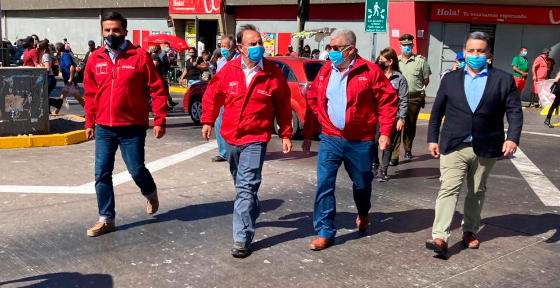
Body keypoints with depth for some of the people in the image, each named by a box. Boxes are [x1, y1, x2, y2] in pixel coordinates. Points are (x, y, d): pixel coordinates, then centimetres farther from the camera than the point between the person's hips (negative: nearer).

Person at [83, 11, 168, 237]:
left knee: (136, 169, 1)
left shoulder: (140, 56, -6)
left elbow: (156, 90, -6)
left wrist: (159, 120, -10)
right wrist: (89, 123, 11)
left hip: (132, 127, -4)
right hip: (103, 128, 4)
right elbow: (90, 94, 12)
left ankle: (150, 193, 36)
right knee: (102, 174, 4)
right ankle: (106, 219, 17)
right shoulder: (95, 59, 5)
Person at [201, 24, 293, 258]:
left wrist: (285, 134, 1)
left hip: (256, 139, -4)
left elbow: (283, 105, 1)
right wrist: (207, 120, 11)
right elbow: (212, 95, 12)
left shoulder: (272, 73, -8)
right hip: (230, 136, 4)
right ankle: (252, 212, 47)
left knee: (246, 187, -12)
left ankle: (242, 239, -9)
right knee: (241, 183, 22)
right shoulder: (228, 71, -3)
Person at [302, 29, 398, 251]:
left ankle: (363, 214, 46)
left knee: (362, 183, 15)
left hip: (360, 141, -2)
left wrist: (385, 132, -12)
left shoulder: (370, 71, -8)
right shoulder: (325, 72, 4)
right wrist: (308, 135, 8)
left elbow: (387, 101, -6)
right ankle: (324, 232, 5)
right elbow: (313, 103, 9)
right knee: (324, 185, -5)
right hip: (330, 139, 2)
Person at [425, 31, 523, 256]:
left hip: (486, 149, 1)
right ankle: (440, 237, -13)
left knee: (477, 192, 13)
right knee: (449, 189, -9)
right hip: (453, 146, 0)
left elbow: (514, 112, -1)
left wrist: (512, 138, -15)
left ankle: (470, 230, 29)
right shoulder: (450, 79, 6)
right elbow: (437, 111, 9)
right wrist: (432, 139, 6)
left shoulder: (504, 79, 2)